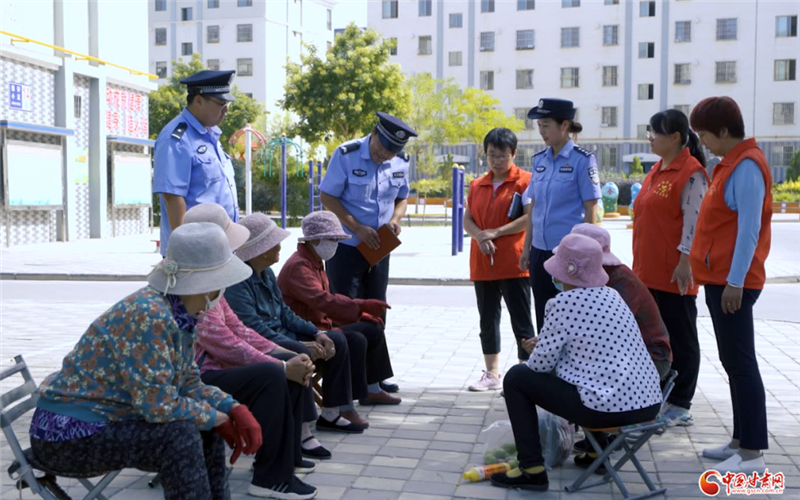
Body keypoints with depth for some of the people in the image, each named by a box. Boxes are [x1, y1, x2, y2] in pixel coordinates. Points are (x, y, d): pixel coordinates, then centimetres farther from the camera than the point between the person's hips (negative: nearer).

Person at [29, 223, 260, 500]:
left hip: (102, 420, 9)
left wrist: (235, 409, -10)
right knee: (179, 435, -23)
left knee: (208, 428, 5)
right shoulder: (149, 314, -28)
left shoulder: (182, 314, -1)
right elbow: (159, 405, -29)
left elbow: (189, 384, 5)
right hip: (68, 432, -9)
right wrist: (218, 418, -14)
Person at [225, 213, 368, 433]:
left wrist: (317, 333, 2)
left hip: (280, 334, 10)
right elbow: (255, 330, -26)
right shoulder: (238, 282, -21)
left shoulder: (267, 273, 10)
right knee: (302, 354, -34)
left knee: (336, 340, 3)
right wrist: (301, 344, -26)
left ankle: (331, 414, 6)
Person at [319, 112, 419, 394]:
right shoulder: (346, 155, -14)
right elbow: (327, 196, -13)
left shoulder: (401, 162, 0)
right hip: (346, 246, -5)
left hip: (379, 248, 5)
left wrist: (395, 219, -10)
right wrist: (358, 228, -20)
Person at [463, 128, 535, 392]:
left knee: (521, 322, -2)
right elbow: (467, 220, 9)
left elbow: (530, 218, -14)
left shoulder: (525, 181, -4)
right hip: (482, 263, 6)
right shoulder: (477, 185, 13)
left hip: (513, 264, -6)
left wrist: (495, 233, -15)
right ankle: (492, 375, 24)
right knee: (488, 321, 13)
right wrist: (480, 237, -11)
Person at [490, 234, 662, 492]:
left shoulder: (563, 303, -12)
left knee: (516, 378, 6)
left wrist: (536, 350, 15)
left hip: (609, 409, -8)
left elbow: (542, 363, -8)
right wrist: (543, 343, 25)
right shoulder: (612, 295, 11)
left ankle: (532, 469, 7)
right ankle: (596, 451, 37)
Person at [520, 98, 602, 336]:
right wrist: (526, 248, 11)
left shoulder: (582, 160, -8)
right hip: (540, 251, 6)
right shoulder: (540, 160, 9)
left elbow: (590, 210, -8)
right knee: (543, 315, 13)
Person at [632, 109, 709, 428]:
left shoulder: (691, 173, -13)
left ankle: (680, 406, 11)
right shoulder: (657, 170, 14)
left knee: (680, 338, 2)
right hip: (649, 271, 9)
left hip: (674, 273, -9)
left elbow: (694, 221, -17)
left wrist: (685, 261, -21)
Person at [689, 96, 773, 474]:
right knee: (733, 362, 13)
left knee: (740, 363, -6)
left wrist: (735, 282, -21)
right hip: (720, 278, 10)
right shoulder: (731, 163, 15)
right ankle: (742, 440, 22)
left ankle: (752, 453, 0)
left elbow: (749, 229, -19)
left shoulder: (746, 166, -14)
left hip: (732, 282, -10)